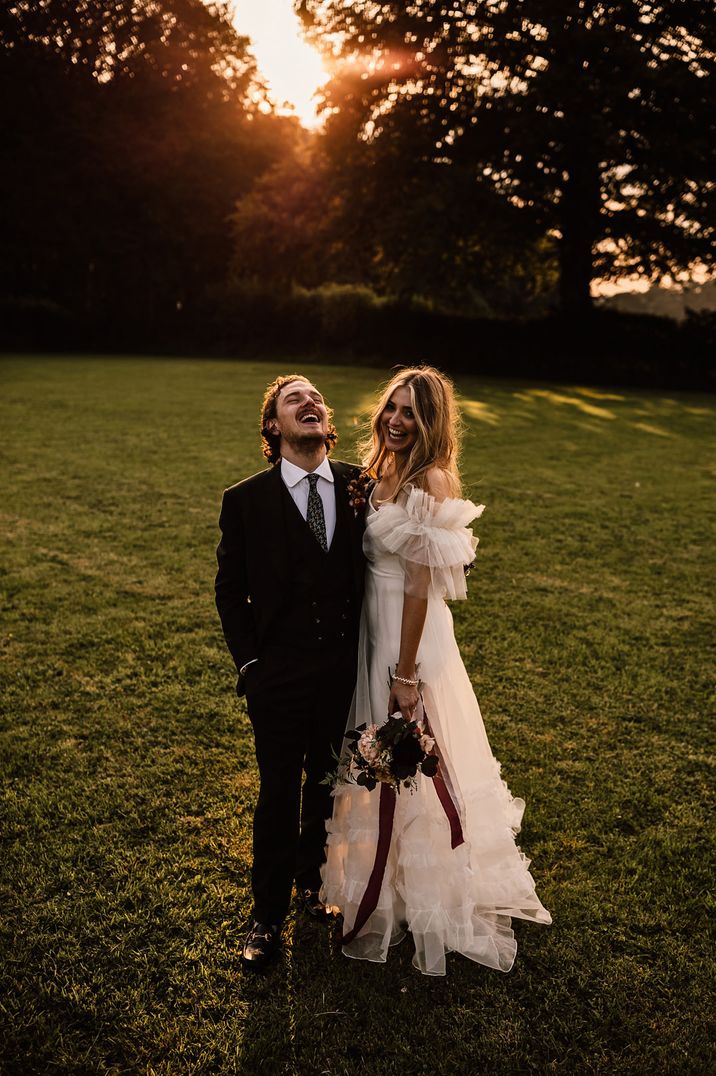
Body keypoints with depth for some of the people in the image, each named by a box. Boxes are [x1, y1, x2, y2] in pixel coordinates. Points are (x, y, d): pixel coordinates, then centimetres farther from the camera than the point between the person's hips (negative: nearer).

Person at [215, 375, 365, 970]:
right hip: (278, 676, -2)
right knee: (279, 792, 8)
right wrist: (249, 662, -5)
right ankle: (268, 914, 28)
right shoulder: (245, 500, -6)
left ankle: (312, 876, 45)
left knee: (327, 782, 20)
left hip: (344, 671, 3)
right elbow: (231, 590, 0)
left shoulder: (360, 486, -2)